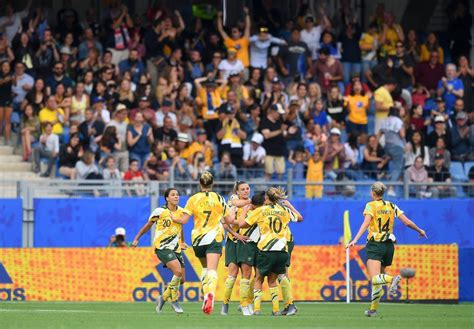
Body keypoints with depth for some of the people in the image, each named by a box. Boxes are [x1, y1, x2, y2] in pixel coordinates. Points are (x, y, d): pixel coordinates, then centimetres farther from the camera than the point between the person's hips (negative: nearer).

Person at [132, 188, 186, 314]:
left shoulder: (181, 211, 7)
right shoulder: (160, 211, -7)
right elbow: (148, 225, 7)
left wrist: (182, 242, 34)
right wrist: (137, 239, 12)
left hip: (176, 249, 6)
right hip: (162, 247, -6)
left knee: (181, 279, 2)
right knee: (178, 271, -25)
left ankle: (163, 298, 25)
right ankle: (174, 300, -10)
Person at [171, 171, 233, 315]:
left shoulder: (193, 199, 0)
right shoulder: (219, 198, 1)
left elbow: (183, 220, -5)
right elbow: (228, 220, 7)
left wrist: (173, 218, 15)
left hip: (198, 238, 2)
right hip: (214, 238, -2)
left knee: (205, 268, 23)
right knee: (212, 270, -13)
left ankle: (206, 294, 11)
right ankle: (211, 293, -39)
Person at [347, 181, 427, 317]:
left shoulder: (371, 205, -3)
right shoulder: (392, 206, 9)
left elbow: (366, 223, -19)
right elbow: (407, 222, 7)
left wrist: (355, 240, -26)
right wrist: (420, 231, 25)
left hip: (374, 246, -5)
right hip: (388, 245, 5)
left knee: (375, 279, -16)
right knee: (379, 278, 18)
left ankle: (392, 279, -45)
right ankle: (373, 309, 17)